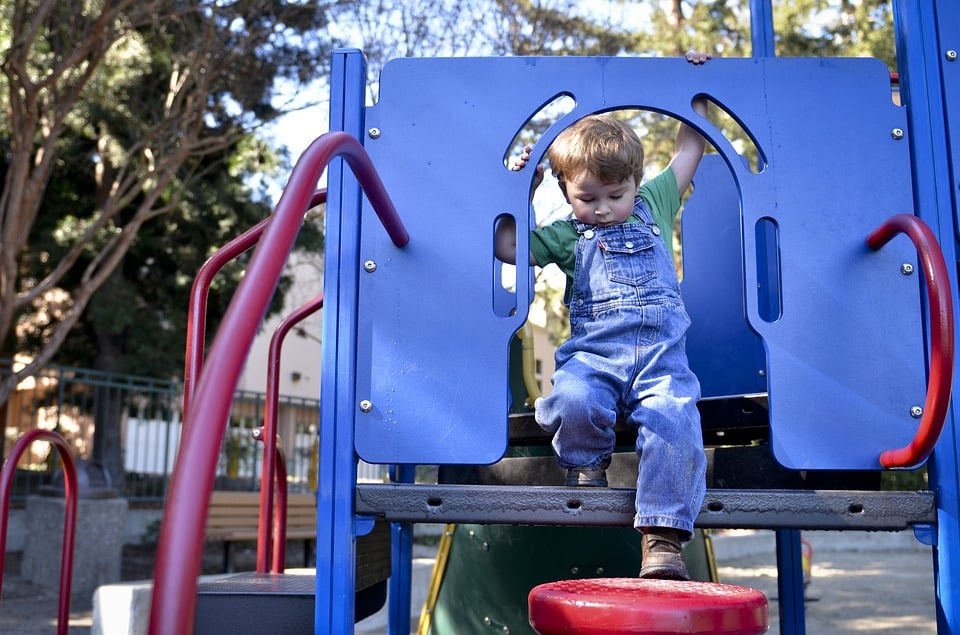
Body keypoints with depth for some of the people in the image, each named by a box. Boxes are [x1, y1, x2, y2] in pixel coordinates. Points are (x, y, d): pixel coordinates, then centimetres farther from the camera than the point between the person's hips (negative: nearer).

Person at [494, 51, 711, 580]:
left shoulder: (654, 205, 21)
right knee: (572, 401, -33)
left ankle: (663, 537, -24)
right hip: (592, 354, 0)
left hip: (661, 354, 1)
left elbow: (689, 149, 30)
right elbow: (505, 246, 15)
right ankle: (587, 466, 0)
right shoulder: (566, 234, 17)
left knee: (675, 419, -28)